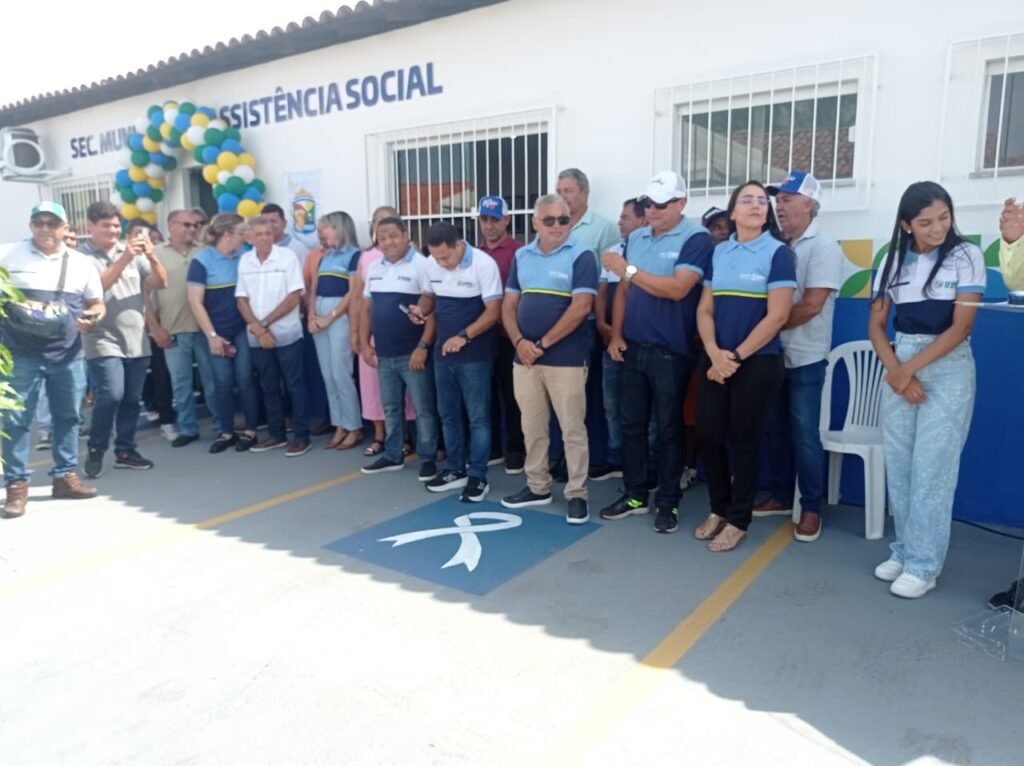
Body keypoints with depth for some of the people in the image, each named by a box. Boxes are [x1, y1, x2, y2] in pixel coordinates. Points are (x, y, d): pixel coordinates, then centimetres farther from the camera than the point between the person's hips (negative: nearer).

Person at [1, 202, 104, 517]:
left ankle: (65, 476, 20)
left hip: (68, 353, 3)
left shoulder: (82, 263, 9)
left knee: (68, 416, 8)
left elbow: (96, 303, 14)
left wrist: (92, 318, -7)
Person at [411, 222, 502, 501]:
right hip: (443, 352, 6)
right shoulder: (430, 265, 1)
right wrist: (420, 310, -7)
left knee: (477, 417, 1)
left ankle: (478, 476, 11)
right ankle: (455, 470, 28)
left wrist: (463, 336, -26)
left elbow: (493, 311, -17)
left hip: (475, 354, -6)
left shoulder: (483, 264, -16)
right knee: (448, 414, 14)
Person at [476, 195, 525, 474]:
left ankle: (515, 449, 17)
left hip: (507, 334, -5)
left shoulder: (518, 252, -9)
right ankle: (490, 448, 25)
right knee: (486, 392, 13)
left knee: (511, 394, 5)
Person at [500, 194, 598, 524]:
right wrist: (519, 342, -6)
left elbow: (581, 307, -16)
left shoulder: (581, 256, -6)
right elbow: (509, 304, 11)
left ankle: (577, 494, 14)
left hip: (566, 358, -5)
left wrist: (543, 344, -14)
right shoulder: (521, 256, 11)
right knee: (532, 428, 13)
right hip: (524, 357, 6)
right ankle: (537, 487, 28)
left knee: (573, 430, 2)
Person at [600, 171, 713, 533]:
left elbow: (677, 289, -21)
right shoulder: (635, 238, 11)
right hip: (633, 348, 6)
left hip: (671, 351, -6)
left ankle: (668, 502, 17)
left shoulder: (696, 238, -9)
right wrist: (616, 335, 4)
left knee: (668, 428, 5)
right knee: (632, 424, 12)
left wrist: (628, 270, -18)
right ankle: (635, 494, 25)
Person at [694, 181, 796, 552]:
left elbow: (777, 316, -11)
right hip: (715, 361, 4)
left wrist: (736, 356, -13)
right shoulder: (718, 252, 9)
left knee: (743, 439, 3)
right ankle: (719, 509, 26)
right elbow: (704, 309, 6)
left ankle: (738, 521, 18)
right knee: (709, 435, 5)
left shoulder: (778, 252, -5)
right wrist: (715, 353, -10)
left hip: (757, 362, -4)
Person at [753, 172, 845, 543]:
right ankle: (780, 497, 25)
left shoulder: (824, 247, -8)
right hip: (772, 355, 6)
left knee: (804, 435, 0)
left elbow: (811, 306, -16)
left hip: (805, 358, -6)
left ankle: (811, 509, 12)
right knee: (775, 430, 12)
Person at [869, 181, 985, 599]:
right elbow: (875, 325, 6)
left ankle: (923, 565, 6)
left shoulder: (966, 256, -4)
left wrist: (911, 369, -13)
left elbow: (961, 327, -10)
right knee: (898, 467, 6)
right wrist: (897, 372, -8)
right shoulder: (893, 261, 6)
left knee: (931, 470, -3)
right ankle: (904, 550, 20)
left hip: (948, 369, -4)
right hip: (898, 367, 4)